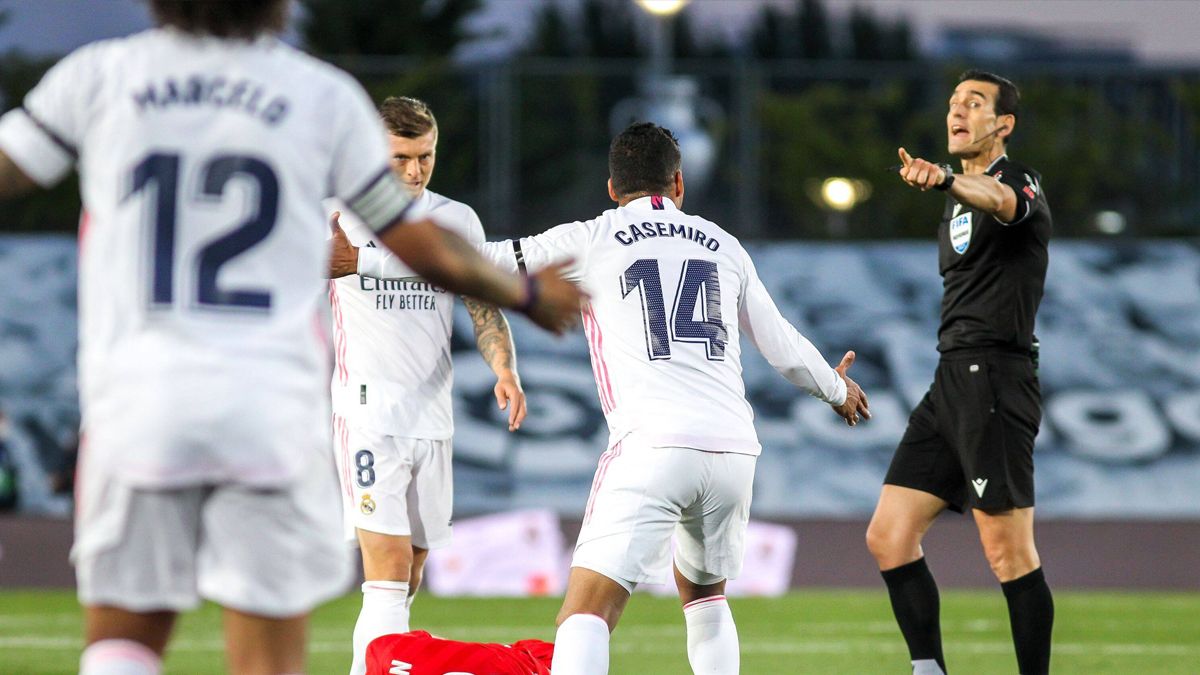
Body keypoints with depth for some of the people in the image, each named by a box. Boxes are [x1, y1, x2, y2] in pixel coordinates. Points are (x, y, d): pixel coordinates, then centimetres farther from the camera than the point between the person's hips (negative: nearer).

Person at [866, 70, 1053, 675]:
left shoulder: (1020, 182, -7)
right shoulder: (956, 202, 21)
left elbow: (1001, 201, -34)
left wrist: (946, 180, -54)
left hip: (996, 376, -9)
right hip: (950, 382, 9)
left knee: (1008, 553, -10)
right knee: (888, 537, 2)